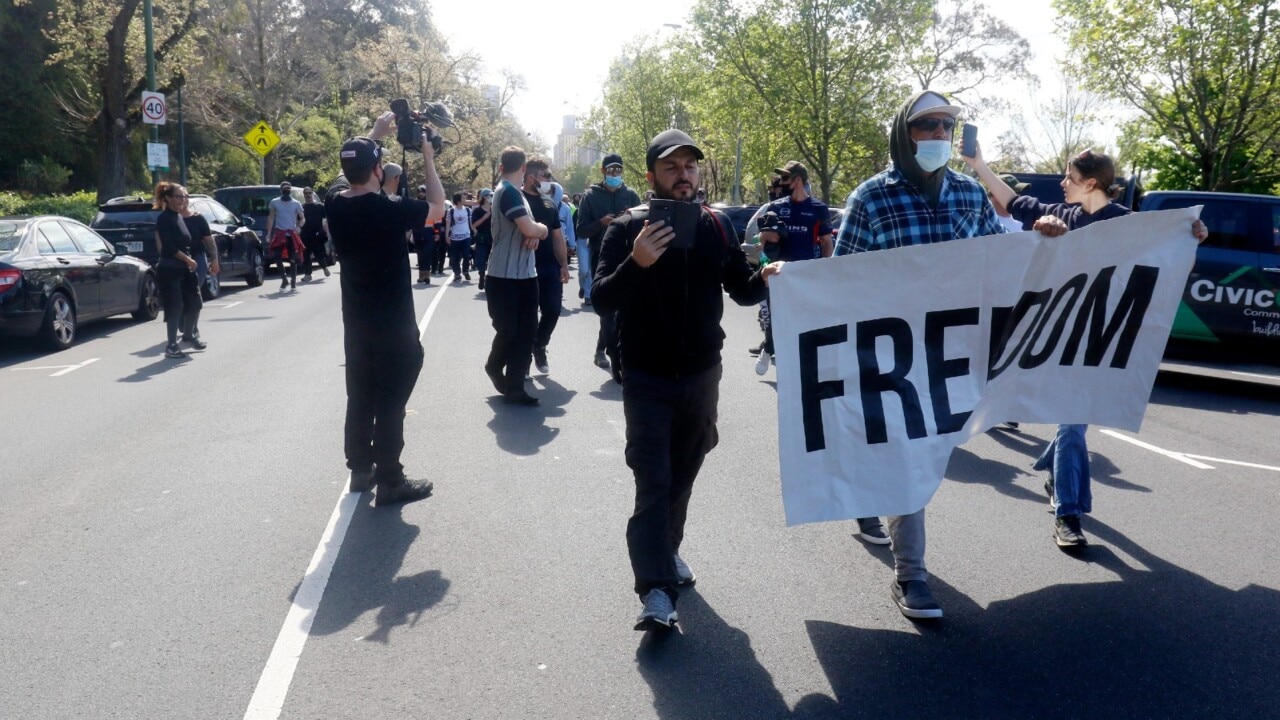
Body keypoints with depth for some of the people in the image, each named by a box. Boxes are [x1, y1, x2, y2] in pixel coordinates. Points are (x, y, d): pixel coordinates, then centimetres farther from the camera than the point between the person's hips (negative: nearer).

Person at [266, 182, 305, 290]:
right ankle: (284, 280, 8)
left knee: (293, 259, -1)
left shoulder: (296, 204, 2)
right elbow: (271, 217, 11)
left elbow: (302, 218, 7)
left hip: (291, 234, -1)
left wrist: (299, 227, -13)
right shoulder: (274, 202, 4)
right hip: (279, 233, 1)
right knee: (277, 257, -7)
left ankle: (293, 281, 6)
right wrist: (269, 233, 5)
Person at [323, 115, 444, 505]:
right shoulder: (389, 210, -20)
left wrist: (375, 135, 21)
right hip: (395, 325, -6)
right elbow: (438, 207, -5)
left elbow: (352, 174, 19)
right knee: (390, 403, -1)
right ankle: (390, 482, 5)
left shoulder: (335, 203, -3)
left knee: (360, 398, 15)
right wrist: (427, 156, 1)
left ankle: (360, 469, 26)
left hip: (356, 323, 6)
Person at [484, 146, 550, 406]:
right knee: (509, 331, 2)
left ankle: (514, 388, 10)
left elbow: (526, 230, 16)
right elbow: (530, 229, -27)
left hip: (523, 275, 9)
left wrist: (535, 233, -7)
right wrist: (542, 229, -4)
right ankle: (494, 366, 30)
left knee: (525, 332, 5)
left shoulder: (513, 192, 14)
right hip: (504, 277, -9)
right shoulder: (509, 192, -16)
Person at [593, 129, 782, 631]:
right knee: (653, 482, -8)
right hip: (647, 379, -3)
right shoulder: (627, 228, -8)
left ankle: (666, 550, 38)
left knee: (682, 476, 17)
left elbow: (741, 290, 5)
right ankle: (656, 589, -7)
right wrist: (636, 263, -32)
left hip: (701, 375, 4)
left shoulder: (716, 226, 2)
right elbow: (602, 301, -15)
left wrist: (764, 277, -17)